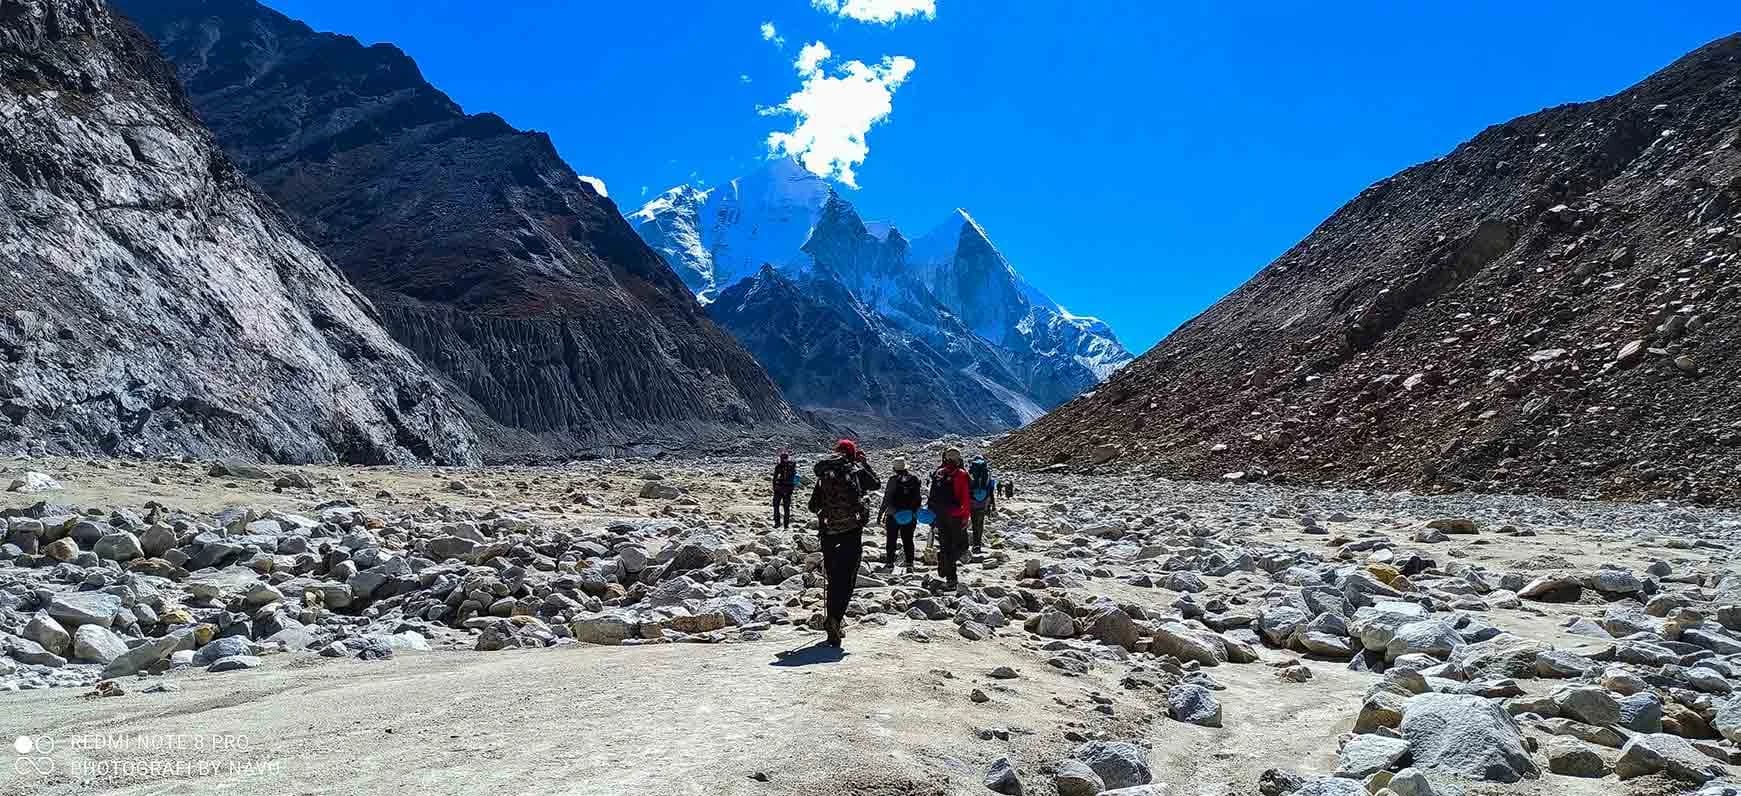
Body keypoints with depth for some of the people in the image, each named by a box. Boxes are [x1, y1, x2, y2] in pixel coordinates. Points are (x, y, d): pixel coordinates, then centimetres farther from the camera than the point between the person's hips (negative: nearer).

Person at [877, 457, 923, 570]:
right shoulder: (914, 479, 1)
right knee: (908, 540, 10)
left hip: (893, 516, -3)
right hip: (910, 516, 3)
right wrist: (915, 512, 11)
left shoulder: (893, 480, -10)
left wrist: (880, 514, -5)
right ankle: (909, 564, 9)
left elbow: (887, 499, -9)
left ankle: (890, 562, 7)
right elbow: (918, 498, 3)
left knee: (891, 540, 7)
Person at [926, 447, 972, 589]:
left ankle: (950, 577, 12)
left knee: (945, 545, 13)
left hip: (939, 517, 5)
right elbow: (965, 498, -13)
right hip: (955, 517, -5)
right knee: (961, 545, 6)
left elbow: (932, 496, 12)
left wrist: (932, 515, 19)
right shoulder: (961, 475, -8)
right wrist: (966, 516, -10)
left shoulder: (938, 474, 7)